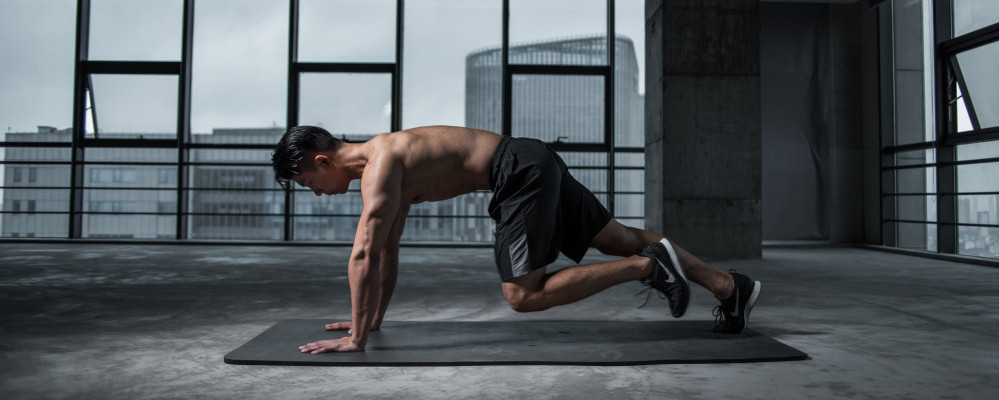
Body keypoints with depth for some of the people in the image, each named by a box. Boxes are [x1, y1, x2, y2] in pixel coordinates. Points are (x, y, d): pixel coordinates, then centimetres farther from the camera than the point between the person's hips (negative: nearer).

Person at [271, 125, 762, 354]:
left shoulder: (379, 165, -14)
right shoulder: (383, 161, 16)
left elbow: (364, 255, -20)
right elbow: (387, 250, 22)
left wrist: (356, 337, -13)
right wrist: (373, 318, 24)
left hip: (523, 171, -10)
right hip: (535, 165, 10)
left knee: (523, 296, -7)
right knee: (621, 238, 13)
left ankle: (649, 265, -5)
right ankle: (731, 285, 18)